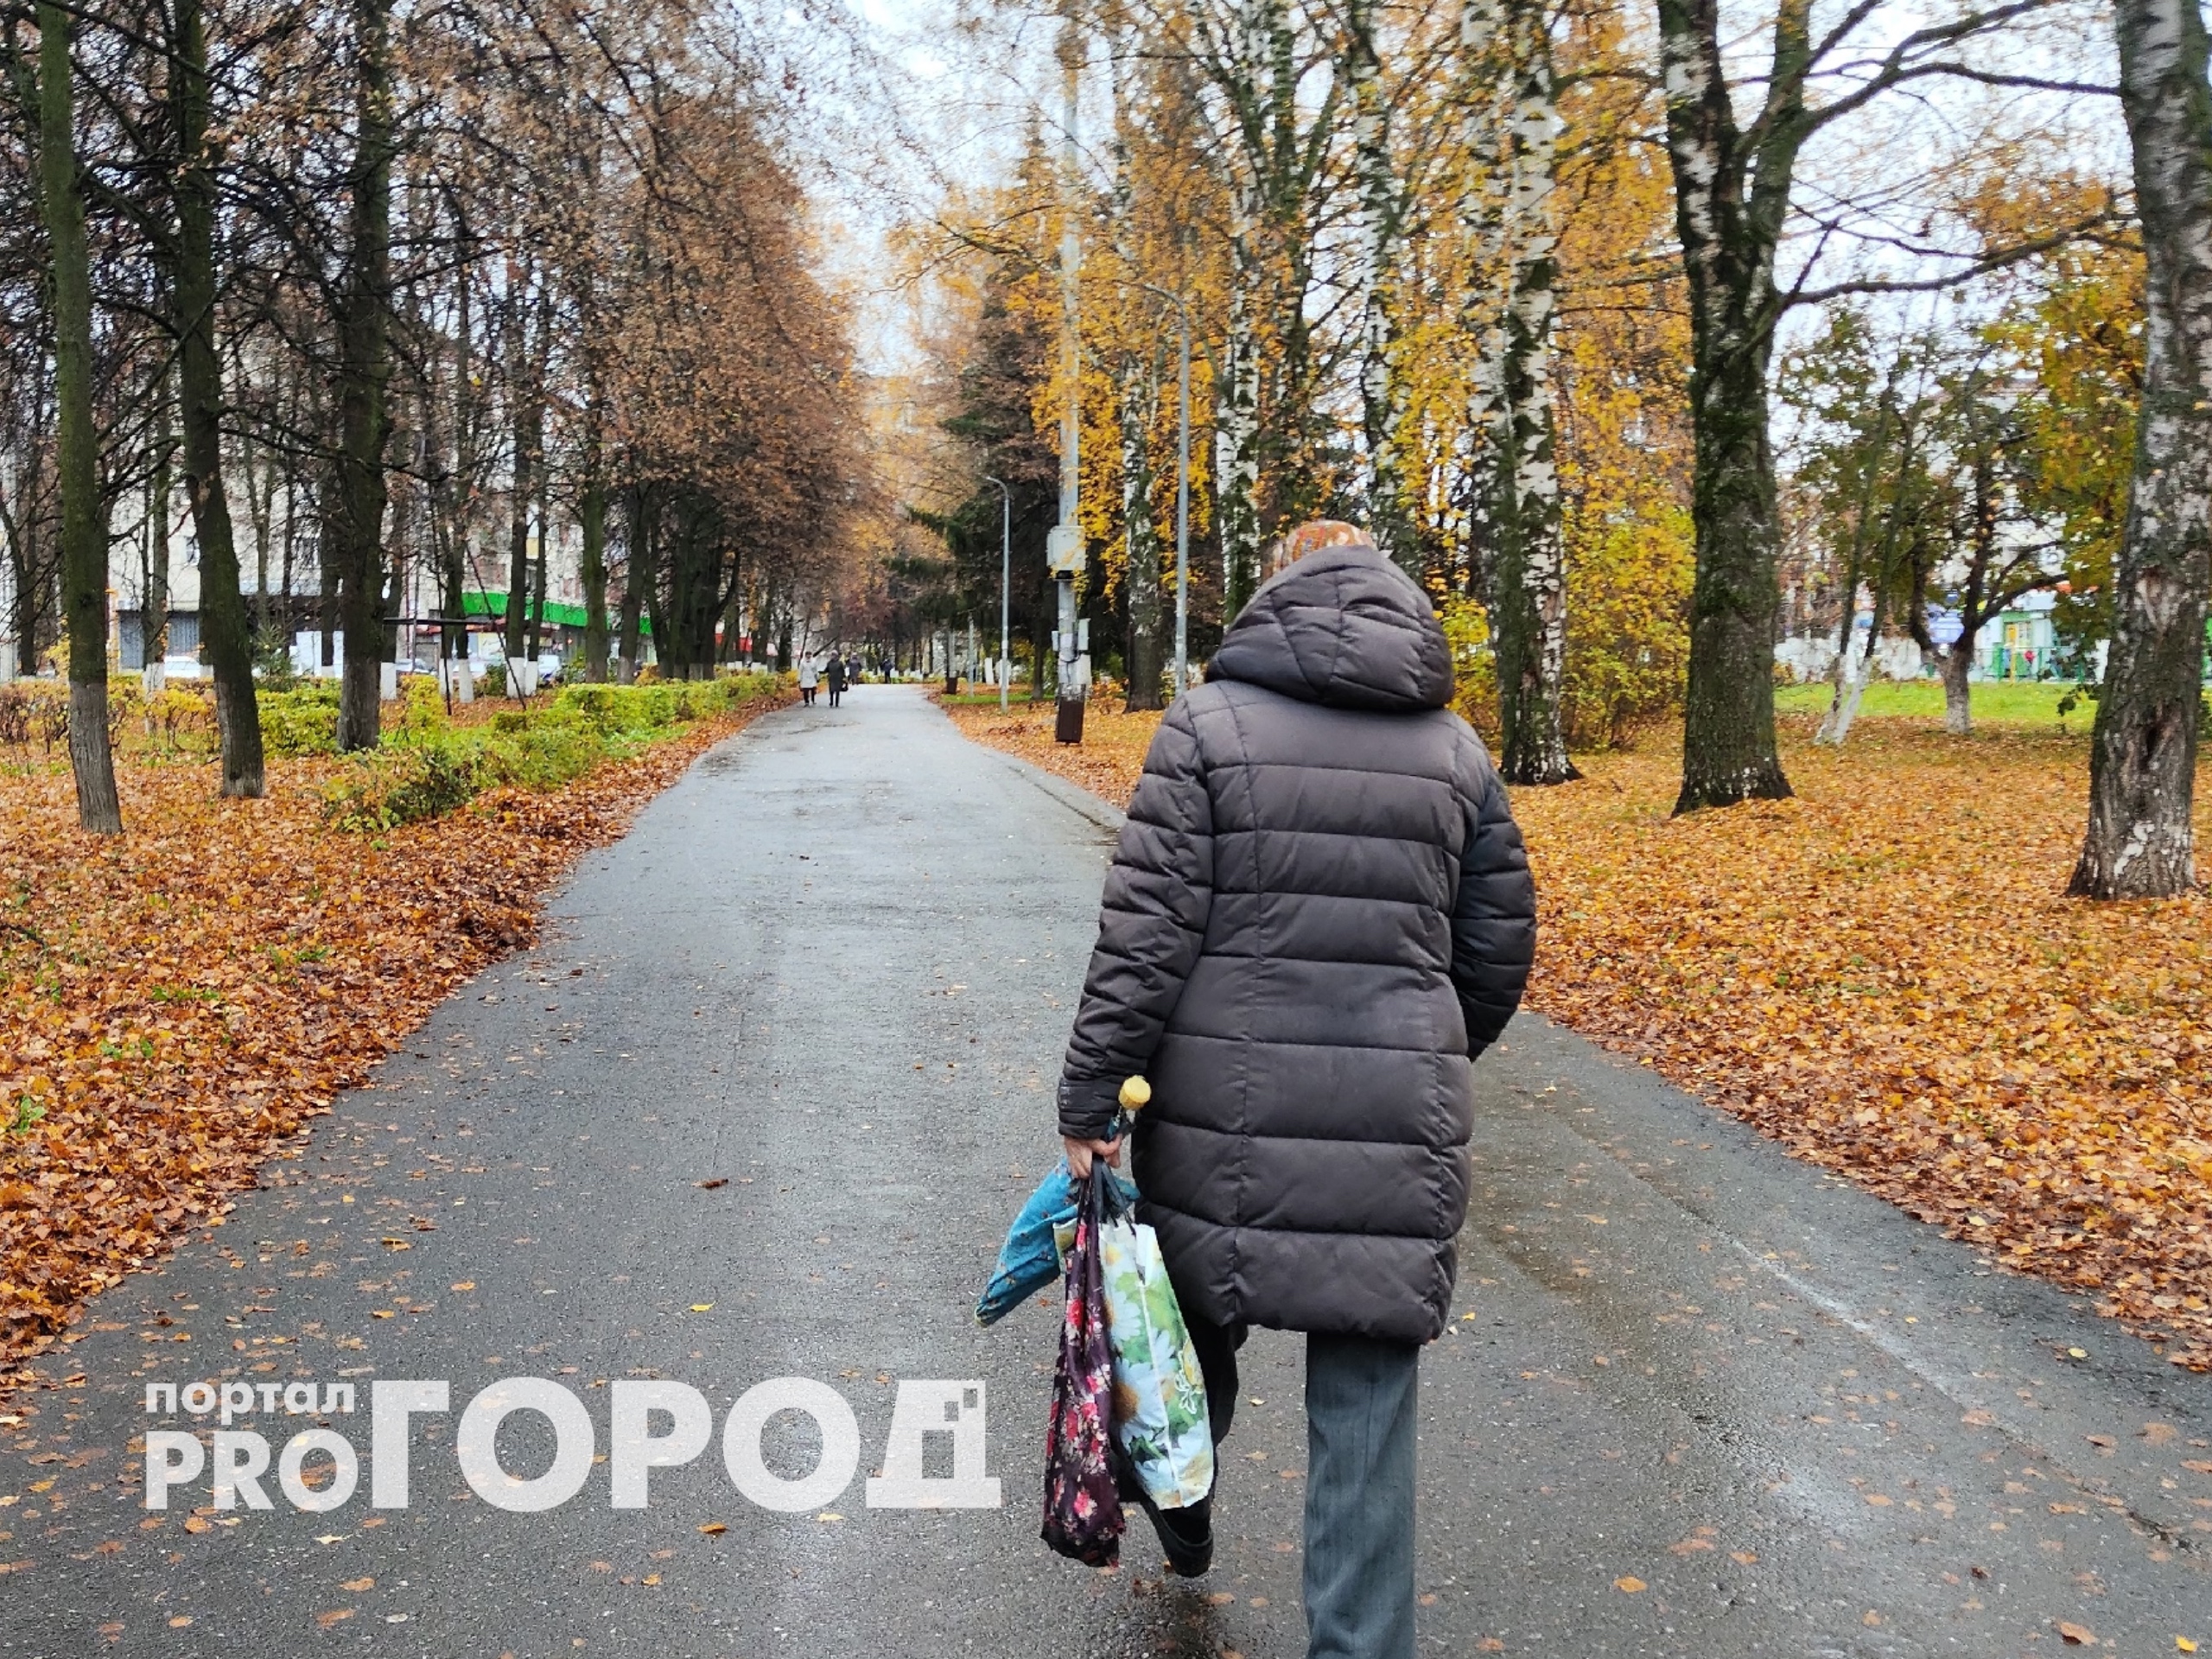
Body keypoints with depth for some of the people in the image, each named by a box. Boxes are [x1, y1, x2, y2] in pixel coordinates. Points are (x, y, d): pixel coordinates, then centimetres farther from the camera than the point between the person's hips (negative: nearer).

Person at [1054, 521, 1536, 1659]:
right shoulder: (1456, 747, 7)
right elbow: (1499, 949, 11)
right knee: (1367, 1402, 8)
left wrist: (1090, 1096, -6)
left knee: (1197, 1314, 24)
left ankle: (1181, 1511, 48)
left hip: (1227, 1110, -1)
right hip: (1394, 1124, 1)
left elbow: (1147, 930, -10)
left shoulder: (1210, 721, -3)